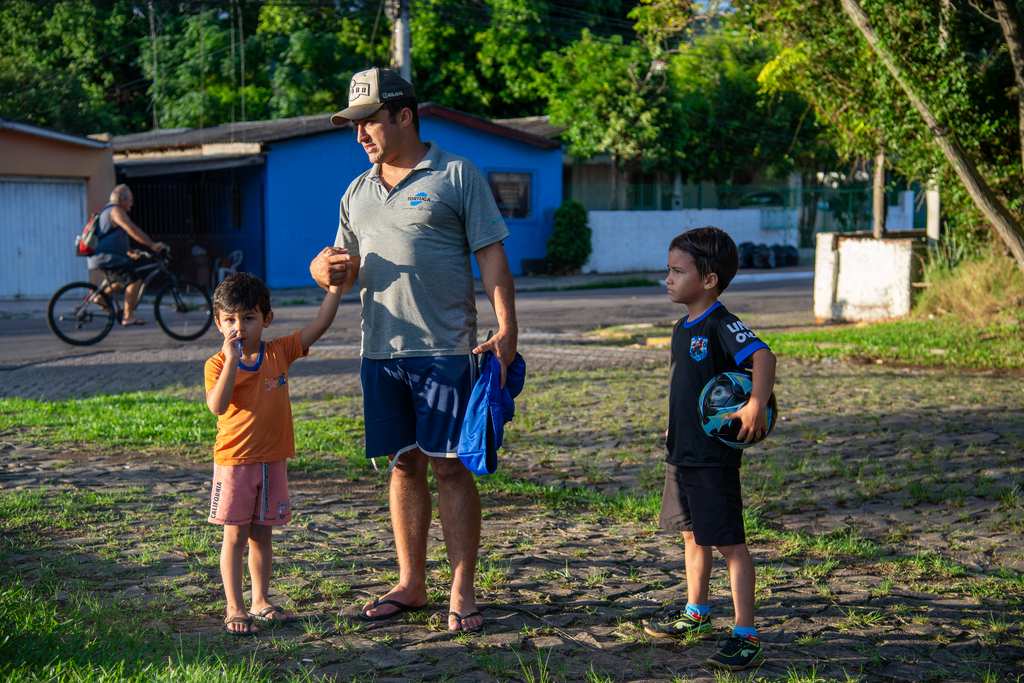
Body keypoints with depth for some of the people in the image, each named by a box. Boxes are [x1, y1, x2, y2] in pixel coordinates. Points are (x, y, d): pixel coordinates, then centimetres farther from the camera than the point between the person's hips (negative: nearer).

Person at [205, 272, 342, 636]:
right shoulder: (218, 364, -8)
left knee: (261, 534, 13)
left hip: (272, 461, 3)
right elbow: (217, 406, -24)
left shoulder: (280, 352, 1)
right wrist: (232, 361, -29)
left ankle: (261, 602, 23)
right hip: (234, 462, -3)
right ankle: (235, 608, 6)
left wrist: (335, 286, -8)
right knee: (235, 536, 1)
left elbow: (320, 324, -1)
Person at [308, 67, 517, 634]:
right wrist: (325, 269, -4)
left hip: (445, 348, -5)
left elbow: (491, 256, -4)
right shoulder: (357, 192, 16)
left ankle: (462, 593, 4)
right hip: (380, 350, 5)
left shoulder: (457, 176, -1)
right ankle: (410, 585, 21)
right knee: (404, 465, 11)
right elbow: (347, 270, 21)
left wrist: (506, 329, -15)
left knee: (449, 465, -4)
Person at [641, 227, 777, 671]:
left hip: (715, 456, -9)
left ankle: (746, 638, 0)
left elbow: (764, 356, -30)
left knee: (729, 543, -5)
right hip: (681, 452, 9)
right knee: (692, 535, 21)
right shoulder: (683, 328, 12)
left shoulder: (721, 326, -16)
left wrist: (756, 406, -40)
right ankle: (695, 614, 38)